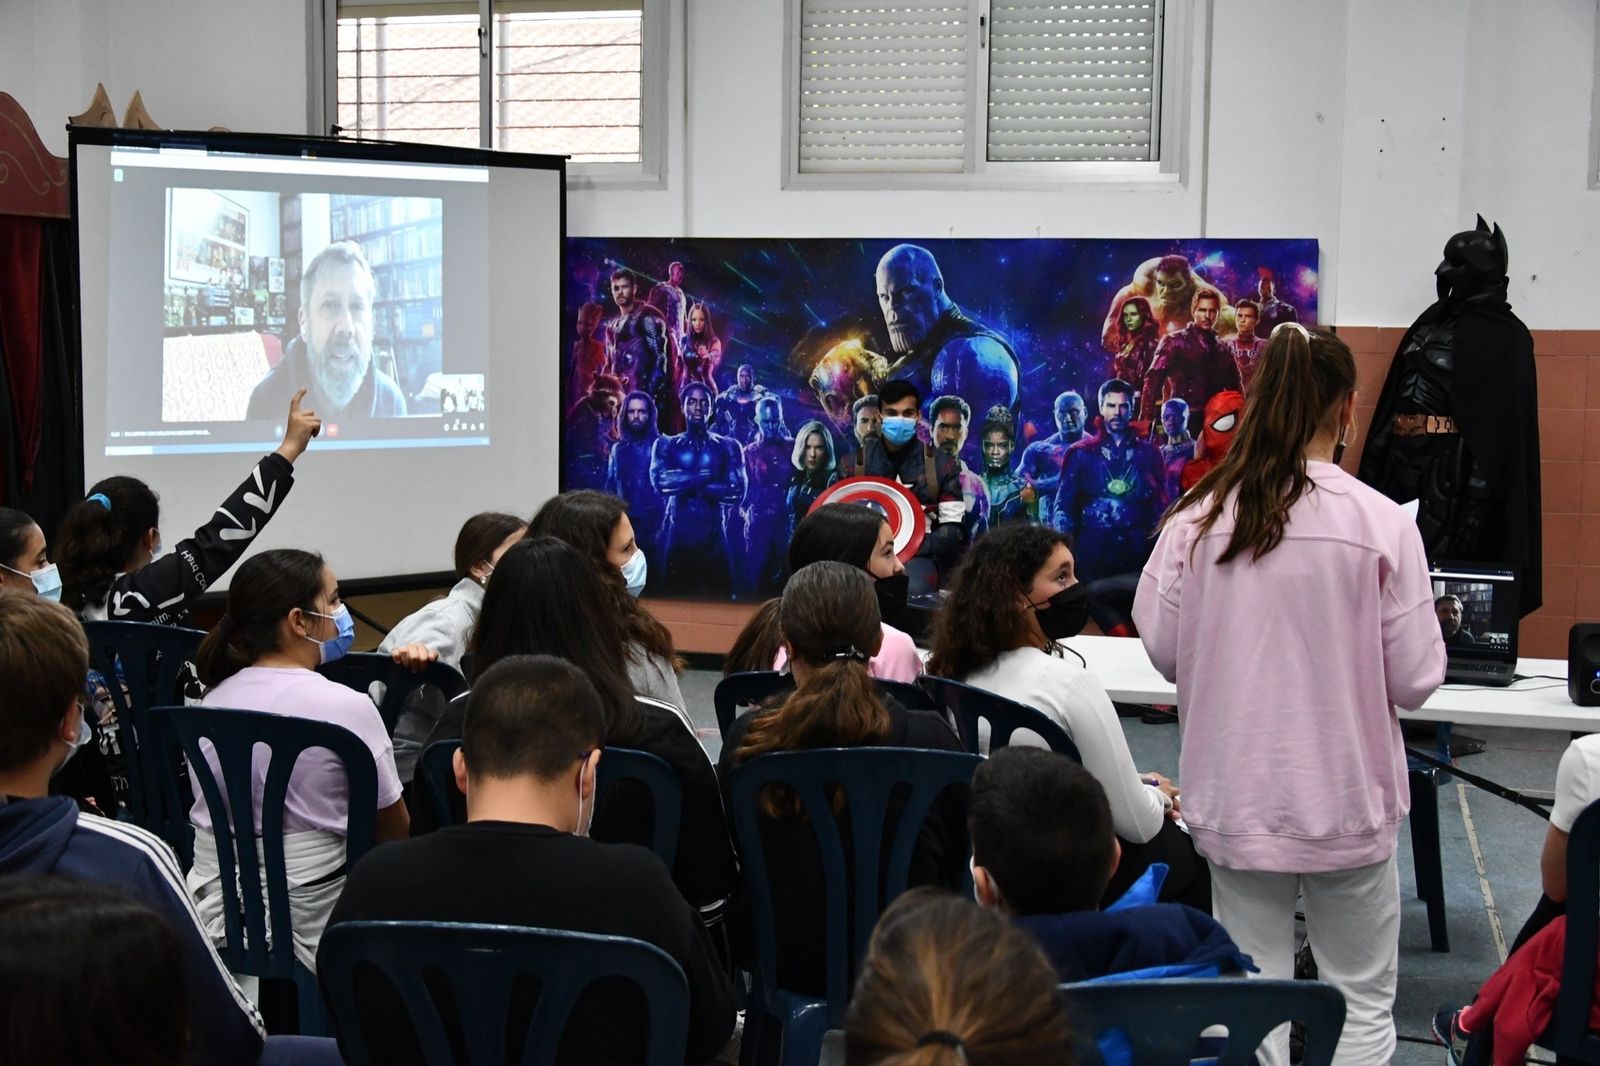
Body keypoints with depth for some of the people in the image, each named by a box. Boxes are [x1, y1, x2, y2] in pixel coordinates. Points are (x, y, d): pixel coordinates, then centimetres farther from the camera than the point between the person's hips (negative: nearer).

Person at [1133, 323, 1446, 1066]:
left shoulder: (1199, 517, -7)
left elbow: (1163, 649, 0)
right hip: (1347, 798, -2)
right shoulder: (1382, 524, -13)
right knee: (1362, 1004, 12)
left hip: (1236, 798, 2)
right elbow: (1415, 681, -8)